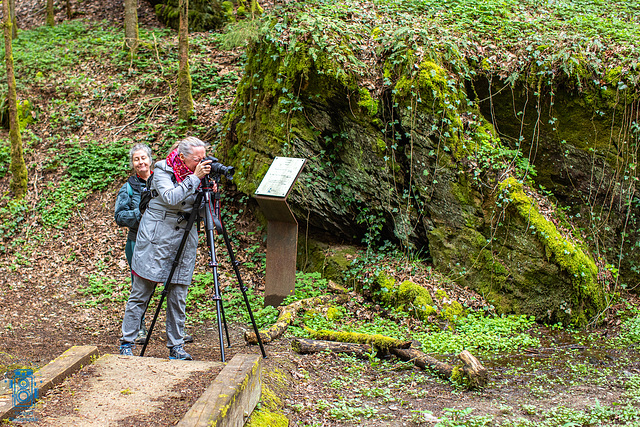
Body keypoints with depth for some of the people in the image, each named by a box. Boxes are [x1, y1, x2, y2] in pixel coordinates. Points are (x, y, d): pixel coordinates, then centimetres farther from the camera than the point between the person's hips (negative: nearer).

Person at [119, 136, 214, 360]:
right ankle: (126, 343, 11)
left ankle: (176, 346, 11)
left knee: (178, 296, 4)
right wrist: (194, 178, -25)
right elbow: (171, 198, -25)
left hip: (184, 239, 4)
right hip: (157, 237, -4)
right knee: (141, 293, 1)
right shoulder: (162, 170, -8)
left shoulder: (199, 173, 6)